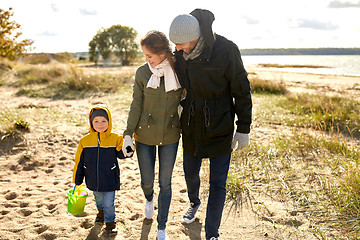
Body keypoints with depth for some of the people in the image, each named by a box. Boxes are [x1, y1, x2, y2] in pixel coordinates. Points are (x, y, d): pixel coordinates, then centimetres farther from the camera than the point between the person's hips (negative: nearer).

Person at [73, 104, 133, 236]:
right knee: (98, 199, 24)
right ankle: (101, 211, 54)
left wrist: (127, 152, -30)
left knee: (109, 203, 3)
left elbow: (120, 153, -5)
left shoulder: (115, 139, -11)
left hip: (110, 180, -2)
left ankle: (110, 222, 27)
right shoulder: (85, 141, -6)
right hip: (93, 179, 3)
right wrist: (77, 180, 6)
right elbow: (79, 161, 1)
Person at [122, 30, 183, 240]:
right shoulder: (142, 73, -6)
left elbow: (183, 103, 4)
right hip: (145, 135, 0)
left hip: (170, 136, 0)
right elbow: (136, 105, -2)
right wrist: (128, 134, -5)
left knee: (165, 183, 7)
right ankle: (149, 198, 48)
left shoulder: (179, 71, -6)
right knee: (147, 181, 10)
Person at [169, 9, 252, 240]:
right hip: (192, 126, 4)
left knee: (218, 183, 2)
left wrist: (244, 129, -9)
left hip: (220, 128, -4)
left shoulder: (226, 50, -21)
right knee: (190, 173, 21)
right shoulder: (181, 53, -7)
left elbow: (241, 90, -12)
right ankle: (194, 203, 53)